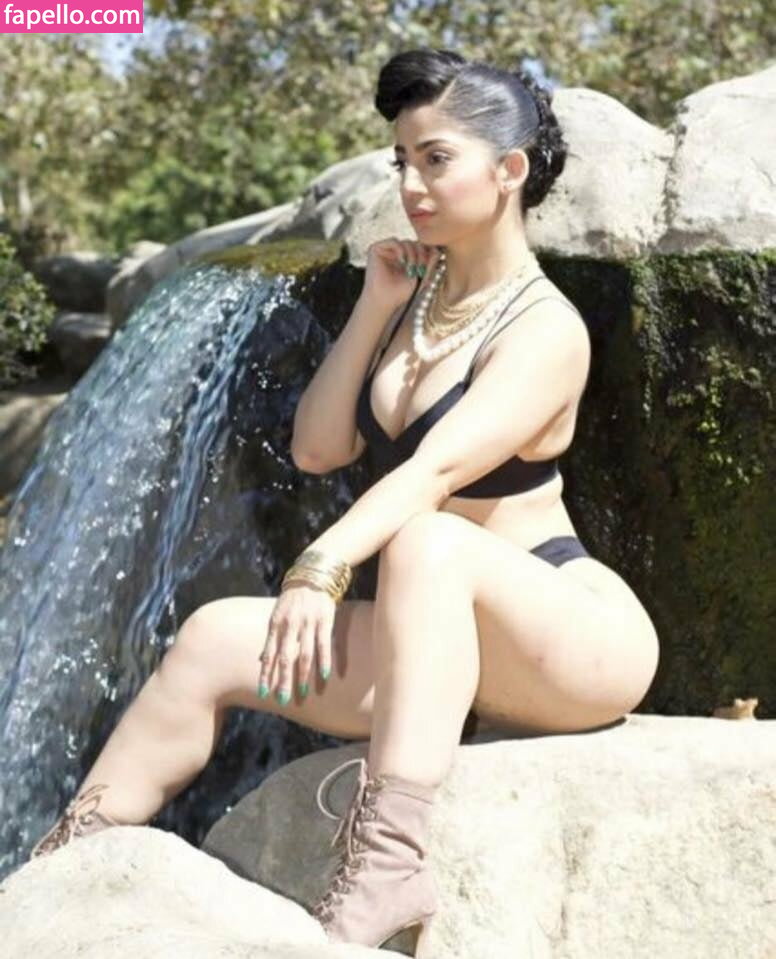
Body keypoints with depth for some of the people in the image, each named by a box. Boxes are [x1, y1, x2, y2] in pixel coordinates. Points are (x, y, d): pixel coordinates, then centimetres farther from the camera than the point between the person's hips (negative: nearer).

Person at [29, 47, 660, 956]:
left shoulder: (545, 329, -14)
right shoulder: (415, 294, 9)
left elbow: (438, 468, -28)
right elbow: (317, 448, 6)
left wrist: (323, 566, -40)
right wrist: (374, 308, -2)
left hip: (577, 637, -7)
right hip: (436, 646, 7)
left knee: (428, 539, -38)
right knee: (218, 639, -12)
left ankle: (389, 858, -44)